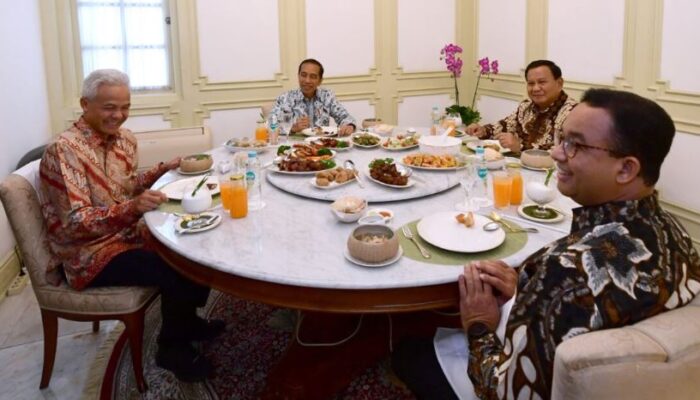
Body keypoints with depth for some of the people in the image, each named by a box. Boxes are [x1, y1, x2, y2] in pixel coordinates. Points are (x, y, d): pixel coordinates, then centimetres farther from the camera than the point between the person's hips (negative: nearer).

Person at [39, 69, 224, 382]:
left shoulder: (123, 139, 3)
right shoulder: (63, 150, -22)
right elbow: (76, 222, -26)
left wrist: (163, 169, 1)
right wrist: (132, 208, -40)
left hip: (128, 235, 8)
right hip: (90, 254, -8)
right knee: (177, 270, -23)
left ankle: (186, 321, 23)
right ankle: (172, 347, 2)